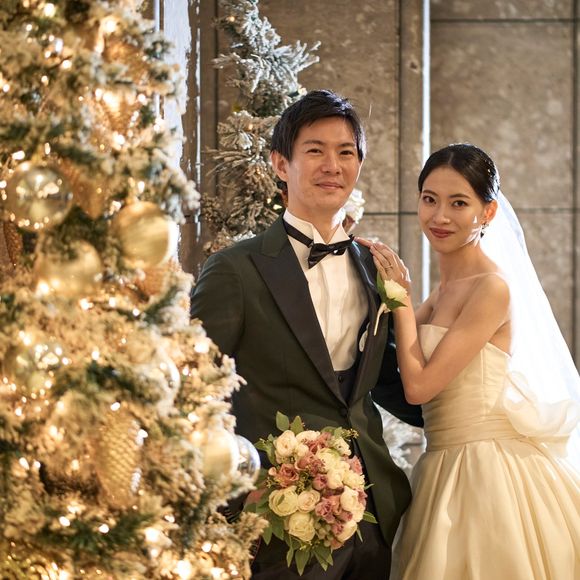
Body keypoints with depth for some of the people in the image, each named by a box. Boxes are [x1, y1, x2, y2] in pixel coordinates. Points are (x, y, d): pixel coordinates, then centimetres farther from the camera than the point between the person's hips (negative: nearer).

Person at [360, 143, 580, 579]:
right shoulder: (446, 290, 12)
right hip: (448, 470, 8)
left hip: (488, 472, -8)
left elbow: (419, 384, -17)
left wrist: (400, 296, -8)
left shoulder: (493, 287, -15)